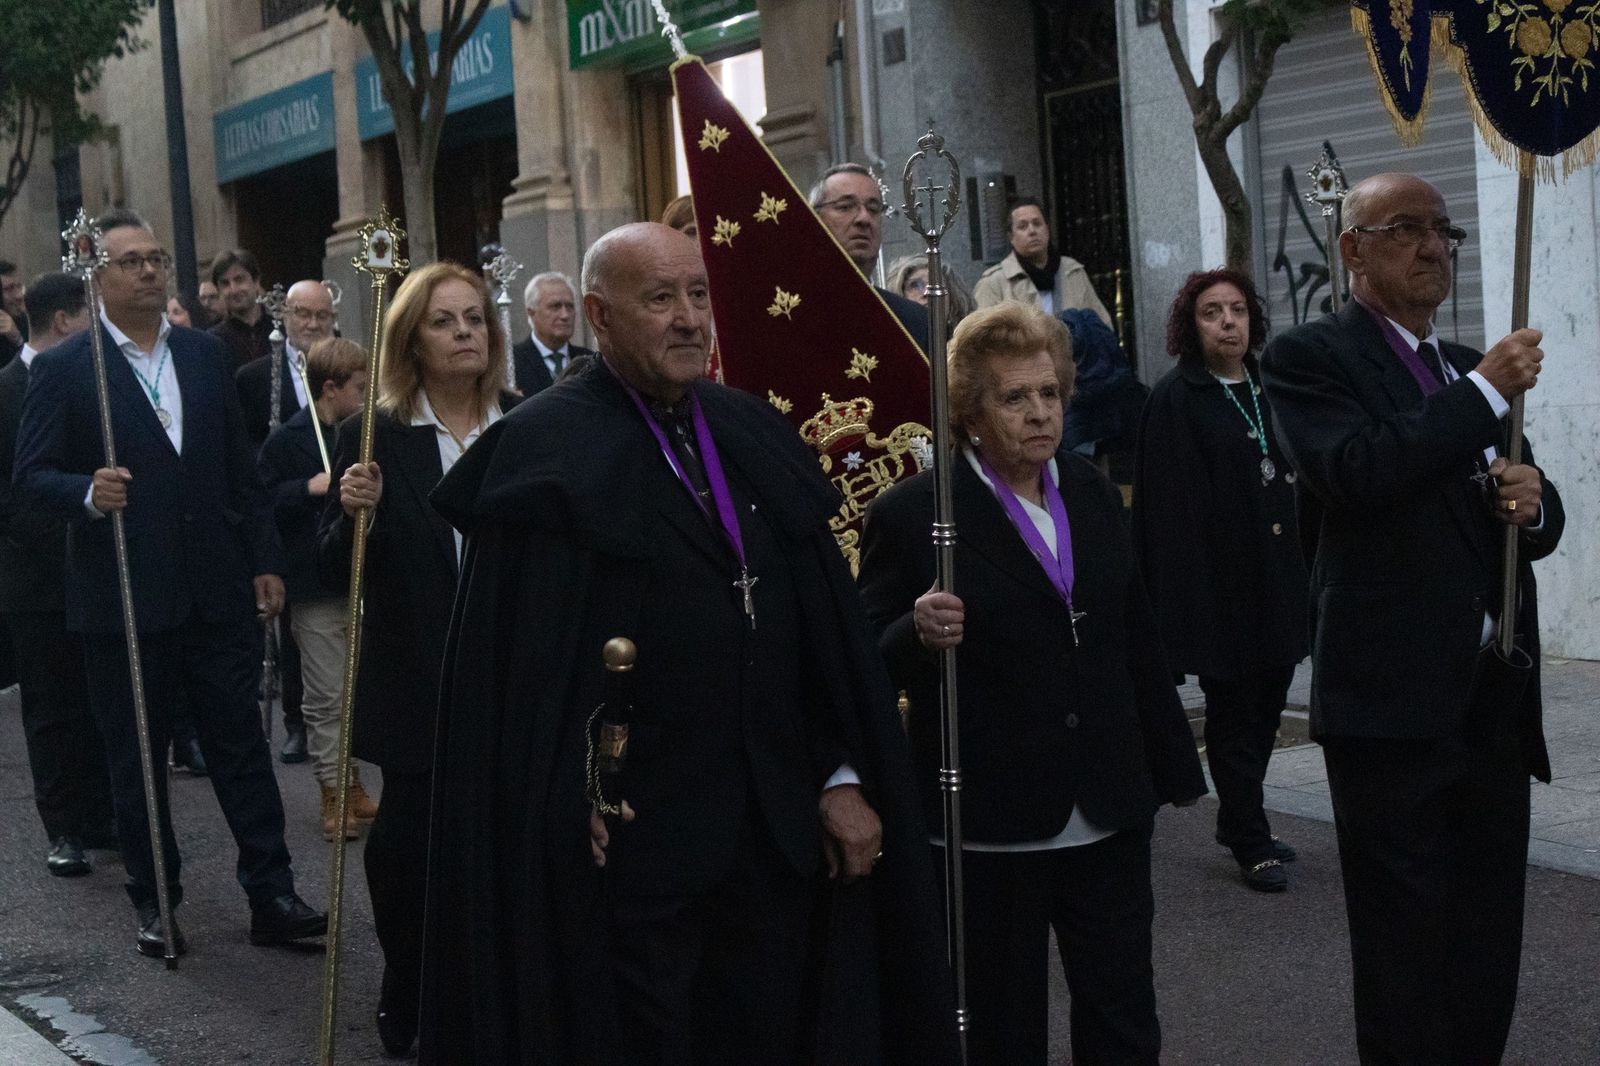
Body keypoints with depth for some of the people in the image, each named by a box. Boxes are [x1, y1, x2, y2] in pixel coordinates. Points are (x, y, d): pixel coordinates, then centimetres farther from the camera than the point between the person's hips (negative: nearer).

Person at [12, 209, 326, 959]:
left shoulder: (204, 355, 8)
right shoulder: (63, 369, -5)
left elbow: (240, 467, 10)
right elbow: (32, 473, -6)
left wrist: (265, 560, 7)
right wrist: (88, 494, -26)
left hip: (216, 588, 3)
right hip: (123, 596, -3)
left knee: (241, 744, 6)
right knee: (136, 757, 9)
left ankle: (271, 896, 12)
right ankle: (154, 902, 21)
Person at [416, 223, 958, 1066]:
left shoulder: (755, 434, 10)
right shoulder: (545, 450, -8)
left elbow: (825, 626, 10)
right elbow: (523, 665, -11)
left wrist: (844, 776, 6)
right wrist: (573, 807, -15)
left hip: (778, 827, 6)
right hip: (633, 831, -5)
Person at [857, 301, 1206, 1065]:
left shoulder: (1092, 494, 8)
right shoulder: (912, 514, -10)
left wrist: (1174, 766, 18)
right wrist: (920, 634, -29)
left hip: (1109, 812, 5)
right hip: (991, 822, -4)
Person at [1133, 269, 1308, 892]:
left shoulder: (1268, 391, 10)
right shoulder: (1176, 401, -9)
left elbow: (1293, 479, 14)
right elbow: (1169, 504, -13)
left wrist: (1301, 573, 9)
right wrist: (1187, 592, -19)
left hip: (1275, 576, 6)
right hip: (1218, 582, -6)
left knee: (1267, 700, 13)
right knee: (1234, 711, 1)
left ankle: (1237, 820, 29)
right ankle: (1251, 845, 8)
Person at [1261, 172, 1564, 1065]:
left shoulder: (1473, 370, 18)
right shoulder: (1310, 357, -4)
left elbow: (1534, 523, 21)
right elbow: (1358, 470, -23)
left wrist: (1532, 500, -3)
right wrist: (1488, 391, -15)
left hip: (1496, 691, 7)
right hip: (1395, 694, -7)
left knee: (1490, 941, 13)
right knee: (1407, 943, 1)